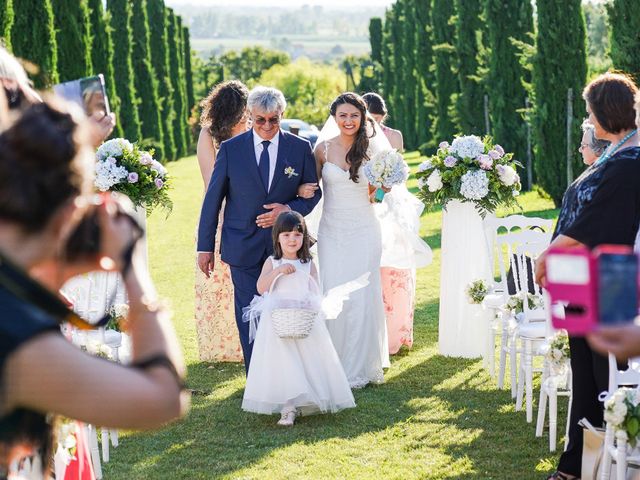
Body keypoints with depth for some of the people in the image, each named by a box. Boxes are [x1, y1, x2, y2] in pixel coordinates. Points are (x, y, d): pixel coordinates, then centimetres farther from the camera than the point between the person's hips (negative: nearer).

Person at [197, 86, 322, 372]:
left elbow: (313, 193, 8)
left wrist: (289, 209, -13)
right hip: (244, 247, 0)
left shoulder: (300, 148, 1)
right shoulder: (230, 149, -1)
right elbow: (212, 200, 2)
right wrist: (205, 246, 1)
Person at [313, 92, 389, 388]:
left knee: (363, 297, 0)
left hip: (364, 231, 0)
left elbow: (376, 193, 9)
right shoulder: (323, 149, 2)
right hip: (332, 231, 0)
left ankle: (361, 366, 9)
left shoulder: (370, 148, 1)